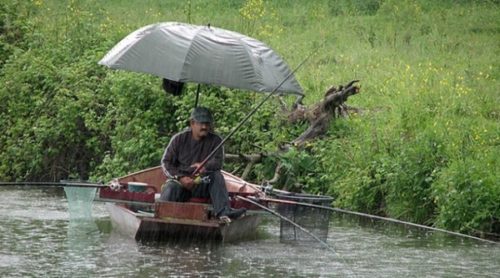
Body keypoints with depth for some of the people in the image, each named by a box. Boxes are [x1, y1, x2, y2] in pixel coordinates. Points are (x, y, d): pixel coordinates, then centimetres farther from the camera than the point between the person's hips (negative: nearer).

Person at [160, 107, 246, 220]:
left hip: (202, 185, 1)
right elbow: (166, 162, 3)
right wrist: (180, 178, -15)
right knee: (170, 188, -35)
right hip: (180, 180, -1)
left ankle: (223, 211, -40)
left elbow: (218, 163, -8)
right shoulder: (179, 139, 5)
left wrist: (205, 166, -32)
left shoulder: (215, 141, 6)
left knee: (217, 176, -28)